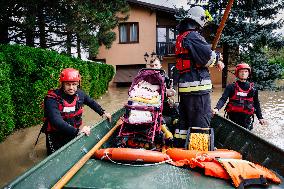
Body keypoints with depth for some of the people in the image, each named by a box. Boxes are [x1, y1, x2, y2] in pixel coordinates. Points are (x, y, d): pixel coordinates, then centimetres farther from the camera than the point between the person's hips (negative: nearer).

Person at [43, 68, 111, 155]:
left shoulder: (79, 94, -8)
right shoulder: (52, 99, -26)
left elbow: (91, 102, 13)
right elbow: (57, 122, -38)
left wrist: (102, 113, 5)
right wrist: (77, 131, -45)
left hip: (74, 134, 5)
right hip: (57, 138, -5)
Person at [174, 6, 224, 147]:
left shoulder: (181, 37, 18)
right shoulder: (193, 36, -12)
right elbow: (208, 56, -18)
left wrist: (214, 60, 4)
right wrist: (217, 57, 3)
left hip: (184, 85, 10)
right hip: (197, 86, -10)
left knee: (184, 120, 17)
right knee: (201, 120, -1)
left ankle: (179, 146, 26)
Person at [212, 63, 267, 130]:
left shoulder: (253, 89, 9)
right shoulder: (231, 87, 0)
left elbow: (256, 104, 17)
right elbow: (223, 99, -10)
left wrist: (260, 117, 11)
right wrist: (217, 108, -28)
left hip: (247, 119, 2)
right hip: (233, 117, -2)